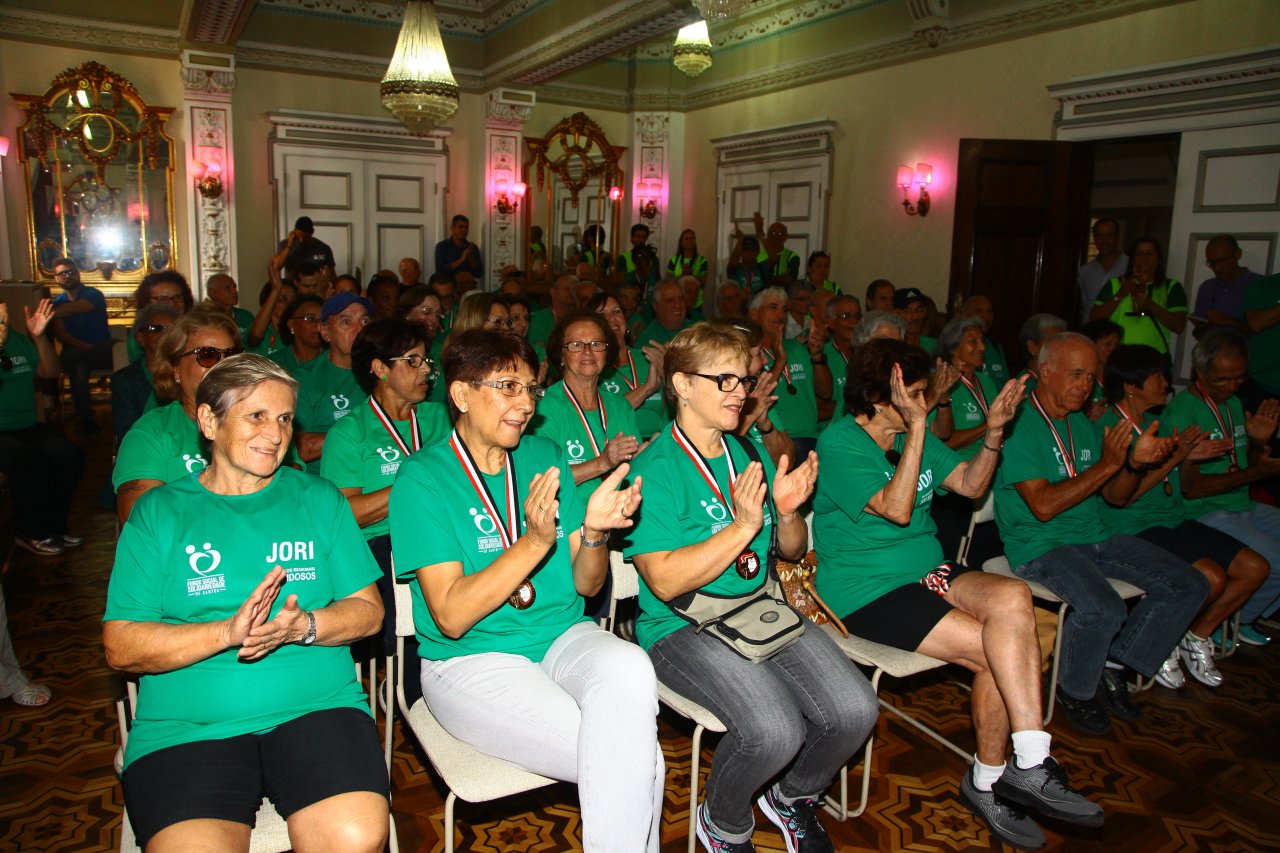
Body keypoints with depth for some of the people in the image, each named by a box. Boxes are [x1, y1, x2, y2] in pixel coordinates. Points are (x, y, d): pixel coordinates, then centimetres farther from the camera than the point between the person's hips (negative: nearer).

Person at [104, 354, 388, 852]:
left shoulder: (319, 499, 13)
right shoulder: (158, 513, 9)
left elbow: (368, 610, 9)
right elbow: (120, 647, 1)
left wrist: (303, 626, -11)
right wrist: (226, 632, -14)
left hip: (318, 705, 1)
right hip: (186, 728, 0)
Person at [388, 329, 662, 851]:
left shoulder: (544, 457, 8)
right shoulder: (423, 480, -7)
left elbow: (587, 586, 8)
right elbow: (452, 617, -15)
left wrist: (595, 532, -14)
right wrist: (536, 540, -25)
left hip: (563, 635, 5)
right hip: (472, 659, -4)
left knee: (629, 669, -30)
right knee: (636, 760, -25)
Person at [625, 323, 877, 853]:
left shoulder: (748, 452, 10)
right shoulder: (655, 469, -12)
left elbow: (791, 552, 17)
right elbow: (666, 581, -20)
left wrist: (788, 513, -6)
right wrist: (742, 527, -23)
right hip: (682, 626, -6)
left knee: (854, 709, -13)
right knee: (774, 730, -27)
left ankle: (793, 797, 20)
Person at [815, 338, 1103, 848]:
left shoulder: (911, 435, 13)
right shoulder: (840, 444, -11)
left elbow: (971, 485, 14)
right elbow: (896, 508, -20)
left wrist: (994, 431, -1)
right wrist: (916, 429, -22)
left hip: (926, 571, 7)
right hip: (867, 591, -7)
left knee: (1012, 598, -22)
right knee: (1000, 651, -21)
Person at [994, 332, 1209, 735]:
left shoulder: (1081, 424, 14)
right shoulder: (1020, 426, -13)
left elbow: (1115, 497, 14)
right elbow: (1044, 505, -21)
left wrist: (1136, 463, -7)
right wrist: (1107, 464, -21)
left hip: (1094, 538, 9)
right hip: (1040, 546, -9)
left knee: (1190, 585, 0)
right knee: (1104, 608, -32)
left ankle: (1114, 664, 11)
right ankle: (1074, 690, -2)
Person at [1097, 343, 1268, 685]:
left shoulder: (1157, 424, 14)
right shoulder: (1107, 428, -13)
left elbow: (1181, 486, 18)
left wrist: (1192, 458, -2)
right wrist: (1171, 459, -18)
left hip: (1176, 522, 9)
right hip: (1136, 530, -9)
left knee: (1255, 567, 1)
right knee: (1212, 577, -25)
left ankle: (1197, 638, 15)